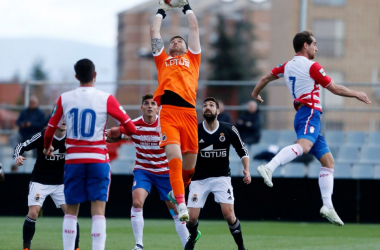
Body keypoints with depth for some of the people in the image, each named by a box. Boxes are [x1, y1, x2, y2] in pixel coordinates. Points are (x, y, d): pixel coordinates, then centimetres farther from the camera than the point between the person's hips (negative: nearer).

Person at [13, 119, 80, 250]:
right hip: (40, 182, -3)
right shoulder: (43, 136, -17)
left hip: (60, 183, 3)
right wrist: (17, 157, -33)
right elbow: (21, 146, -14)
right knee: (33, 213, -15)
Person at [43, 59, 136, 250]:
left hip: (73, 160, 2)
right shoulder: (105, 99, -5)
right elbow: (130, 127, -3)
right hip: (98, 160, -2)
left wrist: (47, 147, 29)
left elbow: (50, 129, 8)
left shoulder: (64, 99, 1)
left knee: (71, 211, 10)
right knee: (98, 210, -4)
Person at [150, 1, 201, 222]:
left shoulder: (192, 58, 28)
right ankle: (181, 205, -20)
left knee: (190, 163, 4)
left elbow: (194, 27, 33)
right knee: (174, 156, -18)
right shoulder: (163, 59, 27)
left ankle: (178, 191, 32)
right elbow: (154, 31, 35)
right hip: (167, 110, -2)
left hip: (188, 111, 2)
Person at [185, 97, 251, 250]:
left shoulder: (228, 130, -5)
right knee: (192, 217, -5)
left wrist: (247, 170, -8)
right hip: (199, 179, 1)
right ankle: (193, 236, 32)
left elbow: (243, 152, 6)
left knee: (228, 214, -17)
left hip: (222, 177, -1)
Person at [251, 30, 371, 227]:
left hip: (302, 115, 9)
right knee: (303, 145, -36)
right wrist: (357, 94, 12)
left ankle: (327, 205, 1)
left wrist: (256, 93, 48)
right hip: (310, 113, -9)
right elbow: (334, 88, -1)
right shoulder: (312, 67, -4)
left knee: (327, 160, 9)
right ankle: (269, 168, -57)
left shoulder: (287, 66, 19)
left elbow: (265, 78, 29)